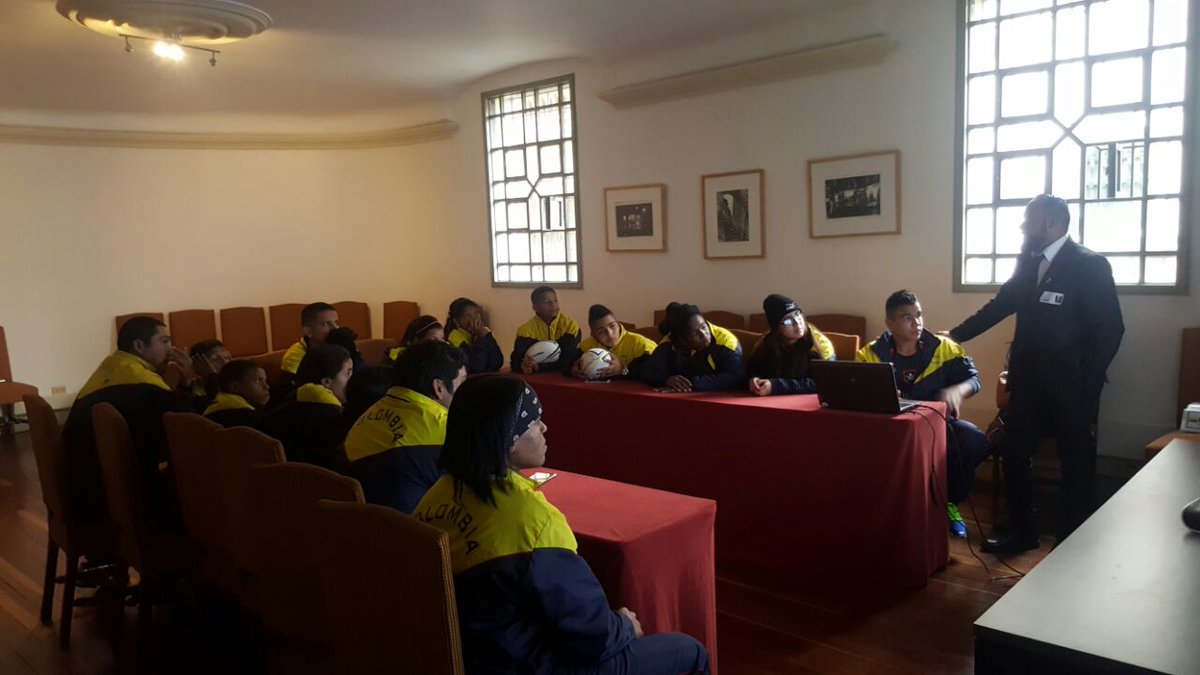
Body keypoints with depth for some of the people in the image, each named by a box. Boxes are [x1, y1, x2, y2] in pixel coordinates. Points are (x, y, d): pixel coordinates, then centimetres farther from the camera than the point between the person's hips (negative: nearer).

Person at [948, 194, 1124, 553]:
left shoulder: (1090, 265, -11)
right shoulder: (1028, 262, 6)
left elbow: (1110, 330, -12)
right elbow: (1000, 305, 15)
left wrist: (1087, 385, -14)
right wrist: (955, 334, 10)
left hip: (1070, 386, -6)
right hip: (1028, 381, 6)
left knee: (1076, 464, 7)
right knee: (1013, 454, 10)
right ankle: (1022, 532, 26)